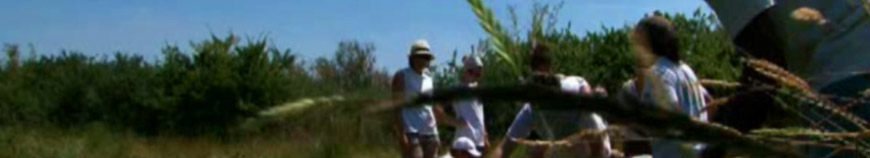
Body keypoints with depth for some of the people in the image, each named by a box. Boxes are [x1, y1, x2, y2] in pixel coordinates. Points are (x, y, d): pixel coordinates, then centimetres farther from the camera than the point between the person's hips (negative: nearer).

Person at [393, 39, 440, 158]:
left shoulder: (428, 77, 17)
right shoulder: (402, 76, -2)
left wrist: (436, 134, 15)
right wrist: (402, 134, -18)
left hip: (430, 131, 7)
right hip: (411, 131, -7)